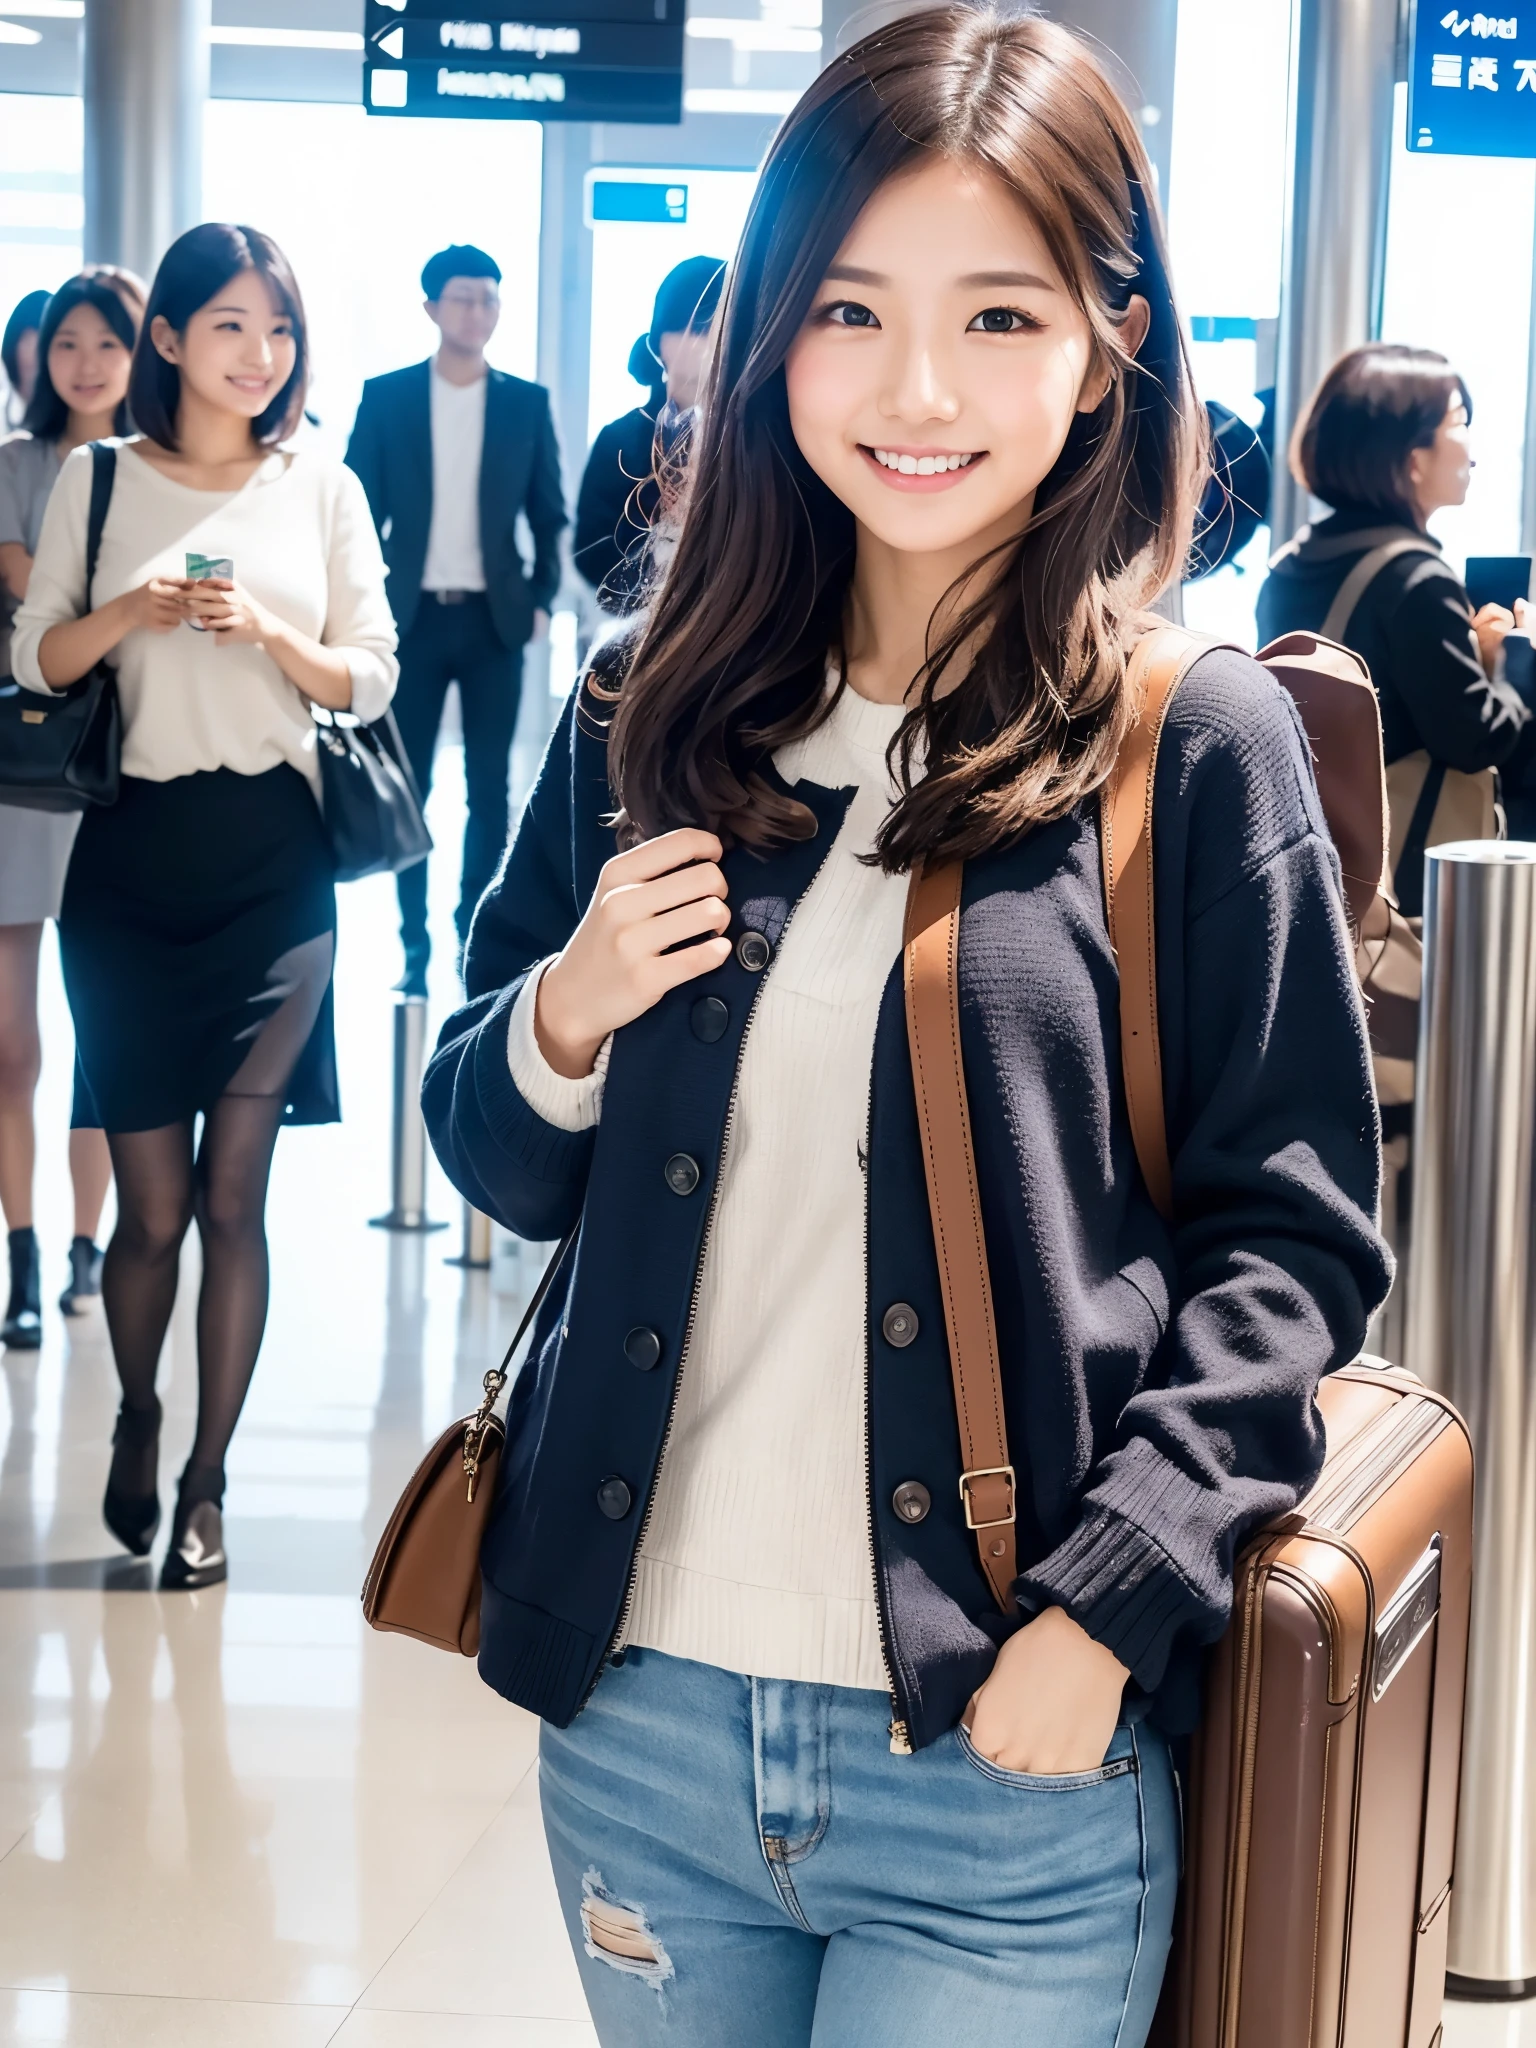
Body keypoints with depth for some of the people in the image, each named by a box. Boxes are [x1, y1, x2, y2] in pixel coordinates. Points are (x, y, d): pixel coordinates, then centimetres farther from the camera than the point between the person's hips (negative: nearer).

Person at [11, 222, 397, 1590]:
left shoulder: (324, 492, 7)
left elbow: (371, 683, 6)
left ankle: (208, 1479, 13)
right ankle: (136, 1421, 31)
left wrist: (270, 631, -12)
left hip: (275, 860, 0)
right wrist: (133, 612, -12)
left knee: (233, 1194, 1)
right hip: (133, 861, 0)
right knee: (153, 1203, 3)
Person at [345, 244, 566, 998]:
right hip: (412, 618, 0)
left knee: (489, 787, 3)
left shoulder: (527, 402, 5)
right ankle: (414, 943, 11)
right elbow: (360, 511, 3)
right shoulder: (385, 397, 2)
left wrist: (541, 597, -2)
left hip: (495, 620, 1)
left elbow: (549, 514, 9)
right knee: (407, 784, 4)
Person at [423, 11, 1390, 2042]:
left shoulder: (1198, 750, -5)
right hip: (635, 1721, 4)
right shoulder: (655, 717, 6)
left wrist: (1109, 1604, -14)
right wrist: (565, 1020, -7)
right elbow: (499, 1165, 14)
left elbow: (1290, 1242, -3)